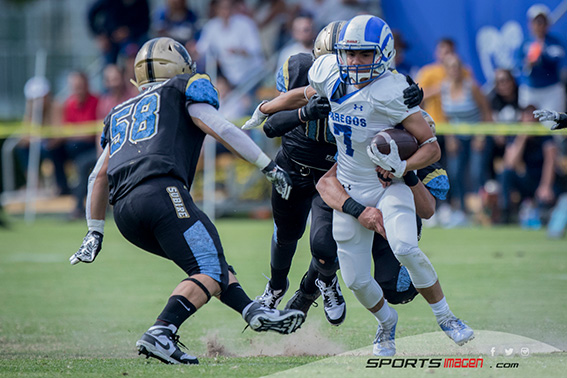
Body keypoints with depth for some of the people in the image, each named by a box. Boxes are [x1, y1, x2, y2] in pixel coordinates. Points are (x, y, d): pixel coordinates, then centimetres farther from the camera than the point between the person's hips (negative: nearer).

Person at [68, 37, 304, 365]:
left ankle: (255, 313, 10)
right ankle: (160, 335, -29)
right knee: (210, 272, -11)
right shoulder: (183, 89, 18)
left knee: (209, 258, 21)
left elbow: (99, 177, 29)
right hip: (162, 193, -7)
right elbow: (218, 128, 2)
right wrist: (270, 166, 3)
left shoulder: (121, 114, 34)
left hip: (125, 212, 7)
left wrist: (95, 233, 31)